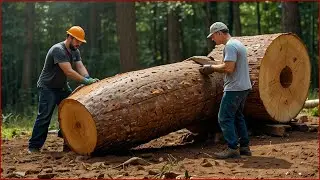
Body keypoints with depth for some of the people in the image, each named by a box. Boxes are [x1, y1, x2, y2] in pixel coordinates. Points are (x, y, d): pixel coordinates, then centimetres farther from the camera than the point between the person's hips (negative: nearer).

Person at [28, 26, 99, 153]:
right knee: (44, 116, -13)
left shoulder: (75, 52, 4)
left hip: (62, 87, 9)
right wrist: (85, 81, -31)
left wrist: (89, 79, -26)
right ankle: (34, 146, -8)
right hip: (47, 87, -8)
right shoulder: (58, 50, -25)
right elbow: (69, 72, -32)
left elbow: (80, 67, -6)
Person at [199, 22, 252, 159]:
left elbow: (229, 68, -23)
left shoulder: (230, 46, -15)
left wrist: (212, 68, -10)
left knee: (225, 118, -6)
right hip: (244, 87, 11)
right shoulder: (237, 43, 17)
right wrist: (214, 68, 10)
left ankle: (232, 149, -6)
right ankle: (245, 146, 19)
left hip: (234, 88, -11)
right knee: (238, 116, 17)